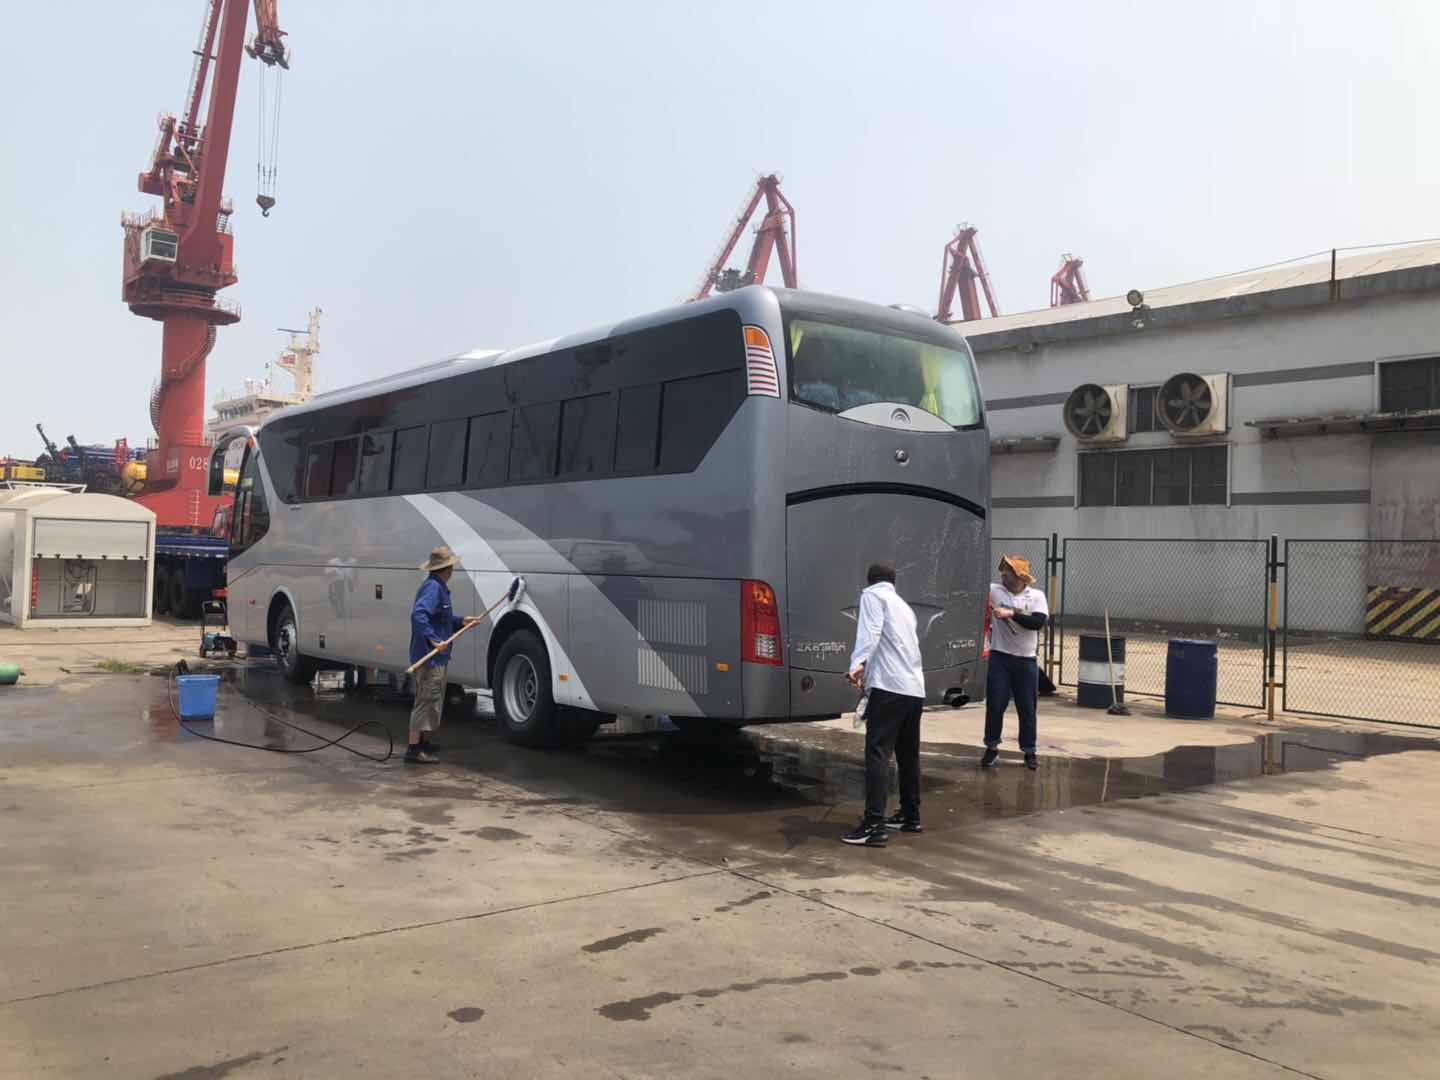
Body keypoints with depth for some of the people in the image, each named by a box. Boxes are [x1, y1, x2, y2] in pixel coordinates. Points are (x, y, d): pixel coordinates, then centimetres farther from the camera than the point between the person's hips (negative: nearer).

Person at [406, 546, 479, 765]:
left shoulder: (439, 587, 15)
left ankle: (424, 742, 33)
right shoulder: (433, 587, -18)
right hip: (430, 656, -11)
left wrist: (461, 621, 15)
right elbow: (418, 615, -31)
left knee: (434, 700, 21)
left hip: (437, 656, 11)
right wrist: (433, 639, -36)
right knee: (426, 700, -8)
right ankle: (413, 749, -6)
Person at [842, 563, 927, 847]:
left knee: (877, 754, -11)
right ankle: (910, 816, 28)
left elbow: (870, 632, -13)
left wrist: (859, 663, -24)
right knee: (908, 755, 18)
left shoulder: (872, 595, 5)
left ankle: (874, 825, -16)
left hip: (889, 686, -8)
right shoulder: (904, 606, 28)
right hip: (915, 688, 8)